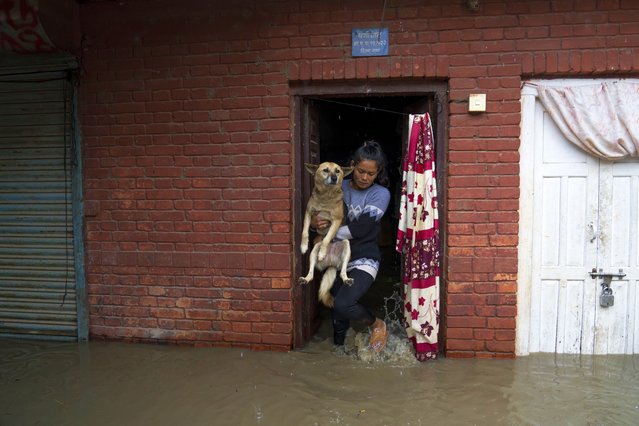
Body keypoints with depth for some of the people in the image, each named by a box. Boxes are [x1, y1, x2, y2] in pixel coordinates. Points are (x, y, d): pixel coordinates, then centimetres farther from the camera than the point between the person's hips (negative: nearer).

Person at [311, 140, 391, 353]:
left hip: (363, 260, -4)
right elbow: (316, 211, 6)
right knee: (337, 307, 10)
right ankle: (339, 347, 34)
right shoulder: (339, 188, 3)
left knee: (343, 305, -23)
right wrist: (314, 222, -19)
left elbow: (360, 228, -17)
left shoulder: (381, 194, -7)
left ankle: (376, 324, 6)